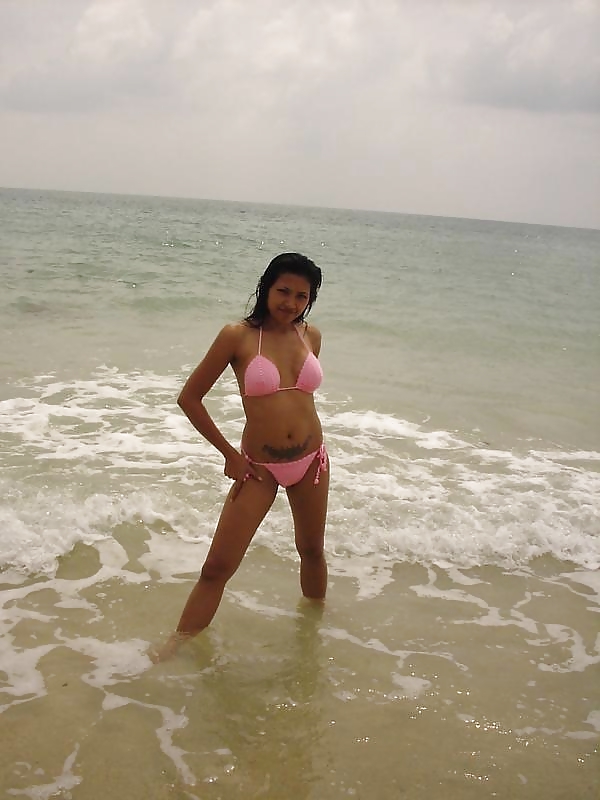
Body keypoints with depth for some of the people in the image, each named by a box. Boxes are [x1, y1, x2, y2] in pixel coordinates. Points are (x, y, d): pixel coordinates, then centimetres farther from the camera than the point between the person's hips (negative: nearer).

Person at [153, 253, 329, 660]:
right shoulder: (238, 336, -12)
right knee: (218, 567, -3)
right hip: (259, 467, -3)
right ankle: (175, 649, 10)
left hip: (311, 461, 4)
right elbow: (189, 398, -7)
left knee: (312, 549, 20)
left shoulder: (311, 335, 1)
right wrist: (230, 454, -6)